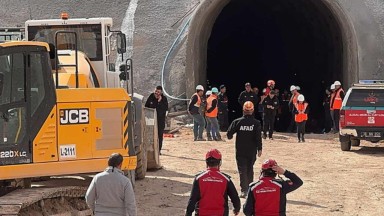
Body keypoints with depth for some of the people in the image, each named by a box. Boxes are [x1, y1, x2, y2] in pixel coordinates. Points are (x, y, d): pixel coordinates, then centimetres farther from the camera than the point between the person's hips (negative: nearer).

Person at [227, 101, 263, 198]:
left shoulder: (237, 122, -7)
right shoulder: (256, 123, -7)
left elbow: (229, 134, -6)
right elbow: (258, 137, -11)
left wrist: (230, 137, 17)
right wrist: (259, 149, -5)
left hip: (240, 151, -1)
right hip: (252, 151, 1)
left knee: (242, 170, 1)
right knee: (250, 170, 18)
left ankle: (244, 190, -11)